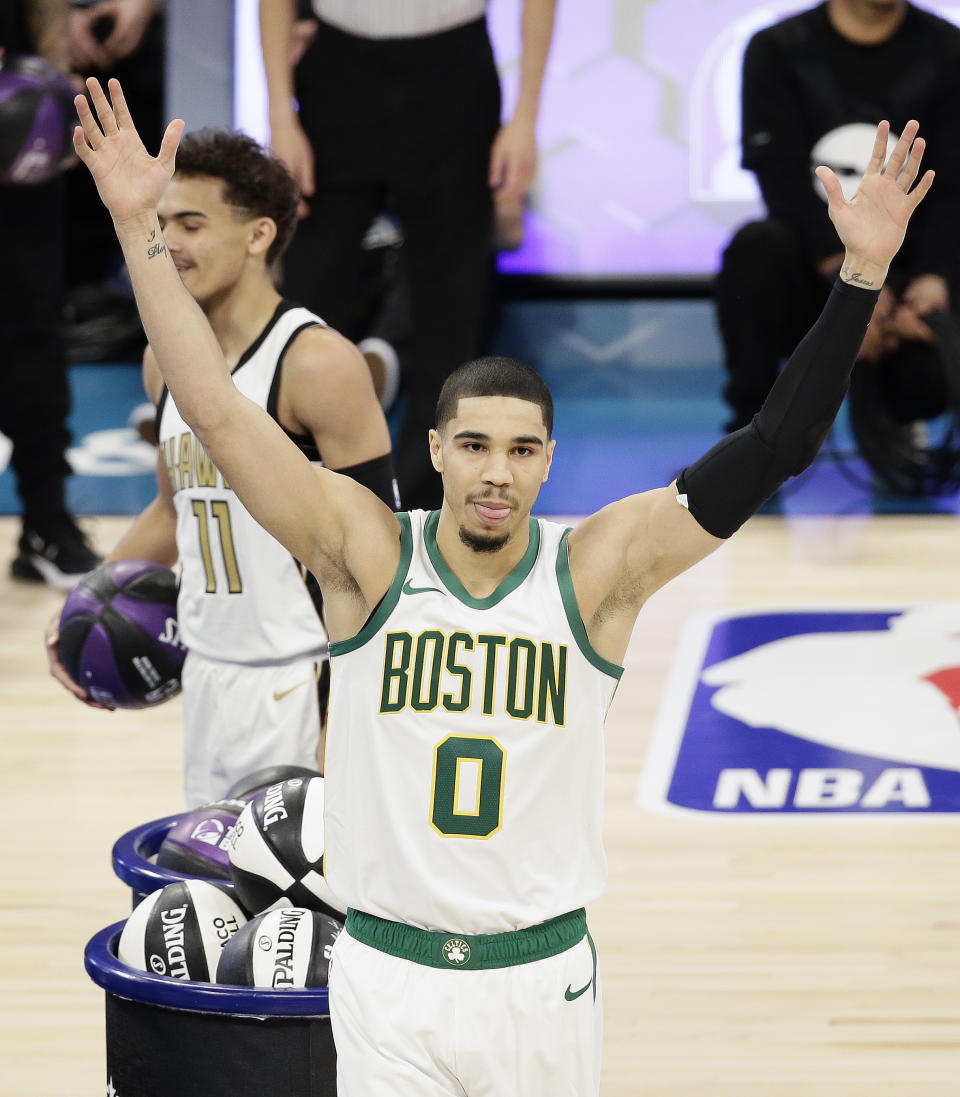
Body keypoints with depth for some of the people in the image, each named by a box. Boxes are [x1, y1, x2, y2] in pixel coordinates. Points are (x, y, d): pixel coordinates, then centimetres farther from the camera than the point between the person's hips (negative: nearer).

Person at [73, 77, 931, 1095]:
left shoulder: (594, 568, -4)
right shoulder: (369, 553, -5)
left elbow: (772, 449, -9)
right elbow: (215, 410, -11)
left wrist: (862, 269, -16)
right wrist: (140, 228, -16)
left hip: (544, 975, 1)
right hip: (388, 977, -1)